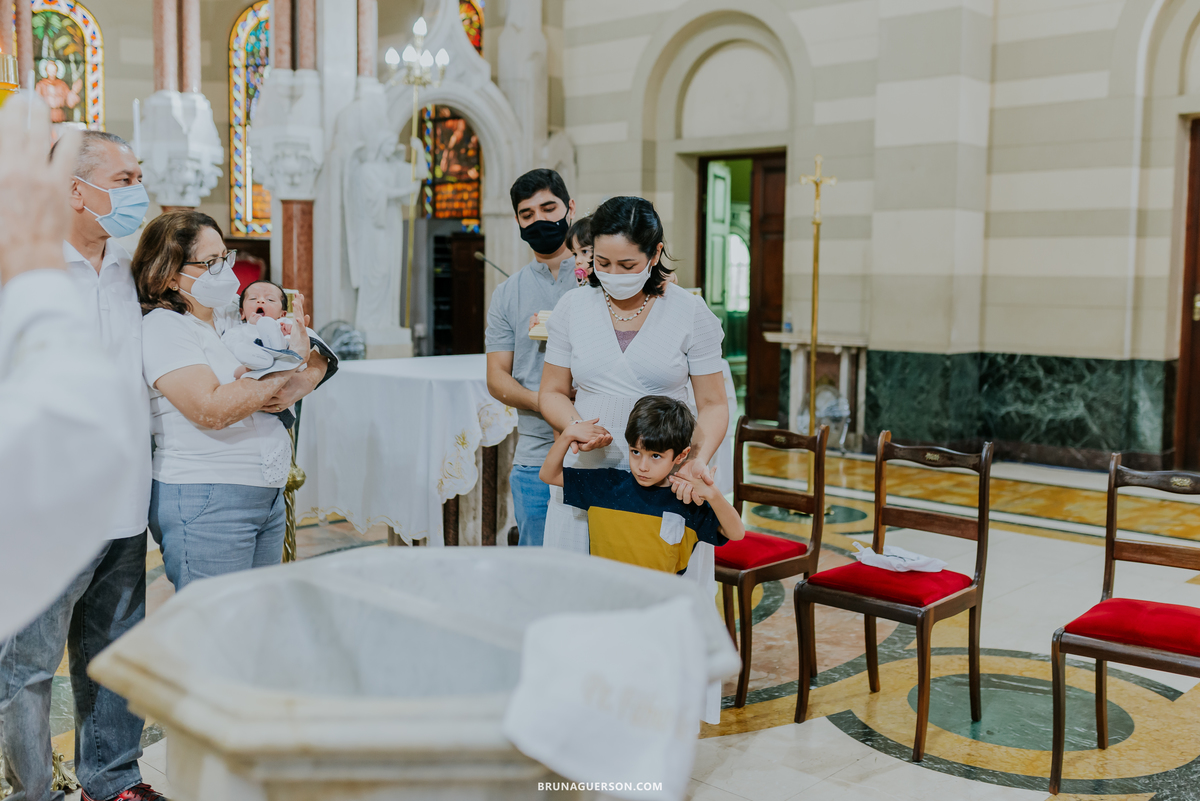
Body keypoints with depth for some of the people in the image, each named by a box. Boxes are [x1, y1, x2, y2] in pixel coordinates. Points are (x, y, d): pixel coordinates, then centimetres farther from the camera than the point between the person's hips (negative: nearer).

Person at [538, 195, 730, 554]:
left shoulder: (691, 313, -1)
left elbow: (712, 404, 1)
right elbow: (552, 392, 11)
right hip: (586, 473, 2)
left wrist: (699, 459, -17)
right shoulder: (572, 306, 5)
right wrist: (575, 426, -10)